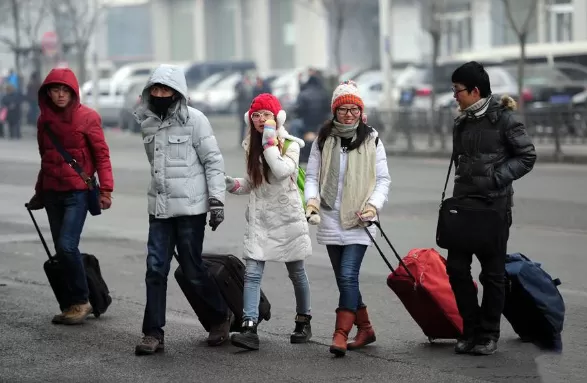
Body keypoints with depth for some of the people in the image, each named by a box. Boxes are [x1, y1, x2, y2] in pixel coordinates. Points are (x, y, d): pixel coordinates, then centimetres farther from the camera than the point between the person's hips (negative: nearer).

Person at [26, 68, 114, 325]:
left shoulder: (87, 118, -6)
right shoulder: (44, 120, 9)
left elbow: (102, 155, -5)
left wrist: (105, 189, -12)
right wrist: (40, 192, 23)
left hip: (77, 191, -5)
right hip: (52, 193, 5)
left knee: (67, 246, -17)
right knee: (61, 250, 6)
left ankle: (80, 301, -4)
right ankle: (75, 303, 14)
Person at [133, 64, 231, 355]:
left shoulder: (194, 120, -7)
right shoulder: (147, 122, 9)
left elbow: (213, 161, -6)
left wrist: (216, 200, -11)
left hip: (190, 206, -5)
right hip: (159, 207, 5)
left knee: (192, 269, 2)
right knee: (156, 268, -2)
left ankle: (221, 315, 27)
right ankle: (153, 333, 2)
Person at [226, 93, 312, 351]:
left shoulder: (290, 144, -6)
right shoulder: (251, 145, 9)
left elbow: (282, 171, -26)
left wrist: (270, 141, -21)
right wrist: (232, 184, -1)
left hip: (287, 216, -4)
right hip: (259, 218, 4)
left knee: (296, 273, 10)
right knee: (252, 273, -10)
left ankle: (303, 322, 28)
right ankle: (249, 329, -18)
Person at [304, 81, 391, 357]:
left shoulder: (371, 140, 2)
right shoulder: (323, 140, 6)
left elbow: (383, 179, 3)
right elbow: (312, 175, 7)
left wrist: (373, 205, -12)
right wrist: (312, 200, -12)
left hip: (358, 221, -3)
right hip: (330, 220, 3)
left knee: (348, 276, -16)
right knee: (344, 279, 10)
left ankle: (341, 334, -17)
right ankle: (365, 328, 25)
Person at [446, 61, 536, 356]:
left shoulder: (503, 118, -9)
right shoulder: (461, 122, 11)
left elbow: (527, 156, -8)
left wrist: (497, 177, -17)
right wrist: (457, 193, 13)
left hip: (495, 204, -6)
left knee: (493, 272, 2)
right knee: (456, 267, 3)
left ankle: (489, 335, 11)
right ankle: (471, 329, 14)